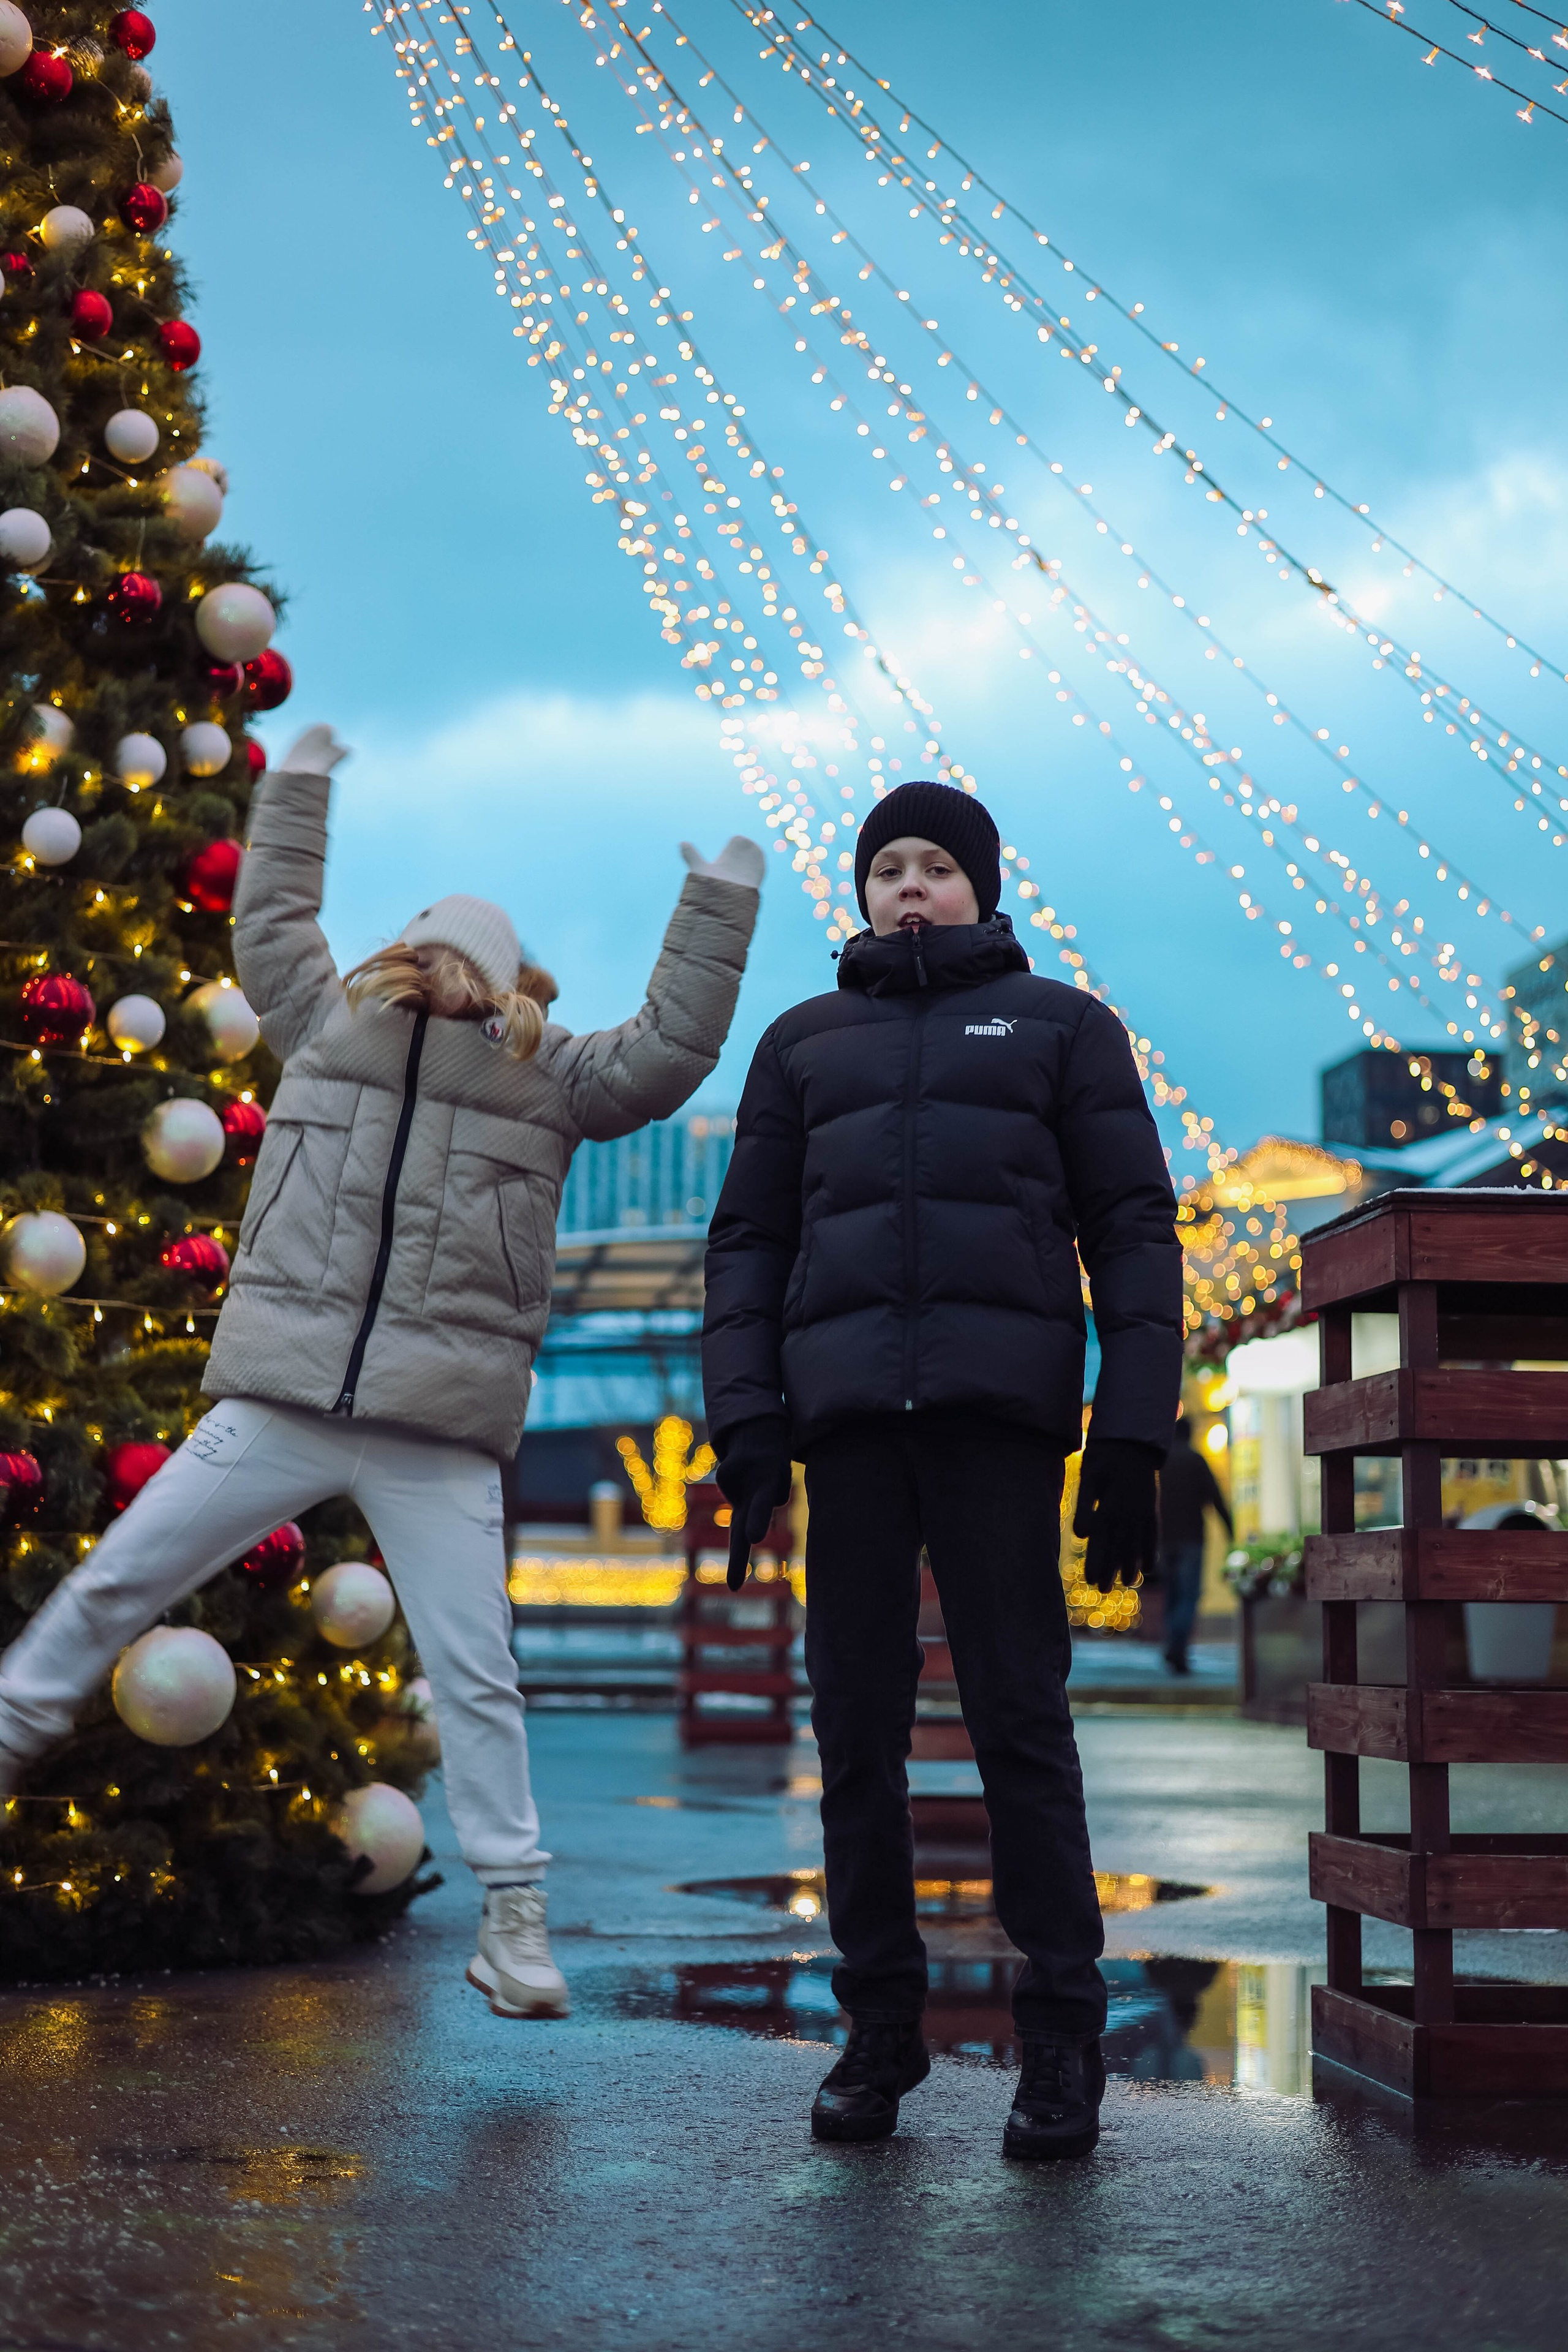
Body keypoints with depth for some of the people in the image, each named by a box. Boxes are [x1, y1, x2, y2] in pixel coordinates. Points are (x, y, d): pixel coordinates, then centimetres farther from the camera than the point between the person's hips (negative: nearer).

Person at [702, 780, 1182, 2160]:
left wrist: (1133, 1437, -3)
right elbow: (749, 1241, 18)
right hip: (847, 1411, 3)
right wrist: (745, 1424, 4)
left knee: (1019, 1715, -7)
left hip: (1000, 1407, -3)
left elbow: (1133, 1230, 7)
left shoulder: (1062, 1027, 13)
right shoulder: (807, 1042, 20)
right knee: (857, 1727, 1)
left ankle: (1064, 2036, 0)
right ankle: (881, 2028, 10)